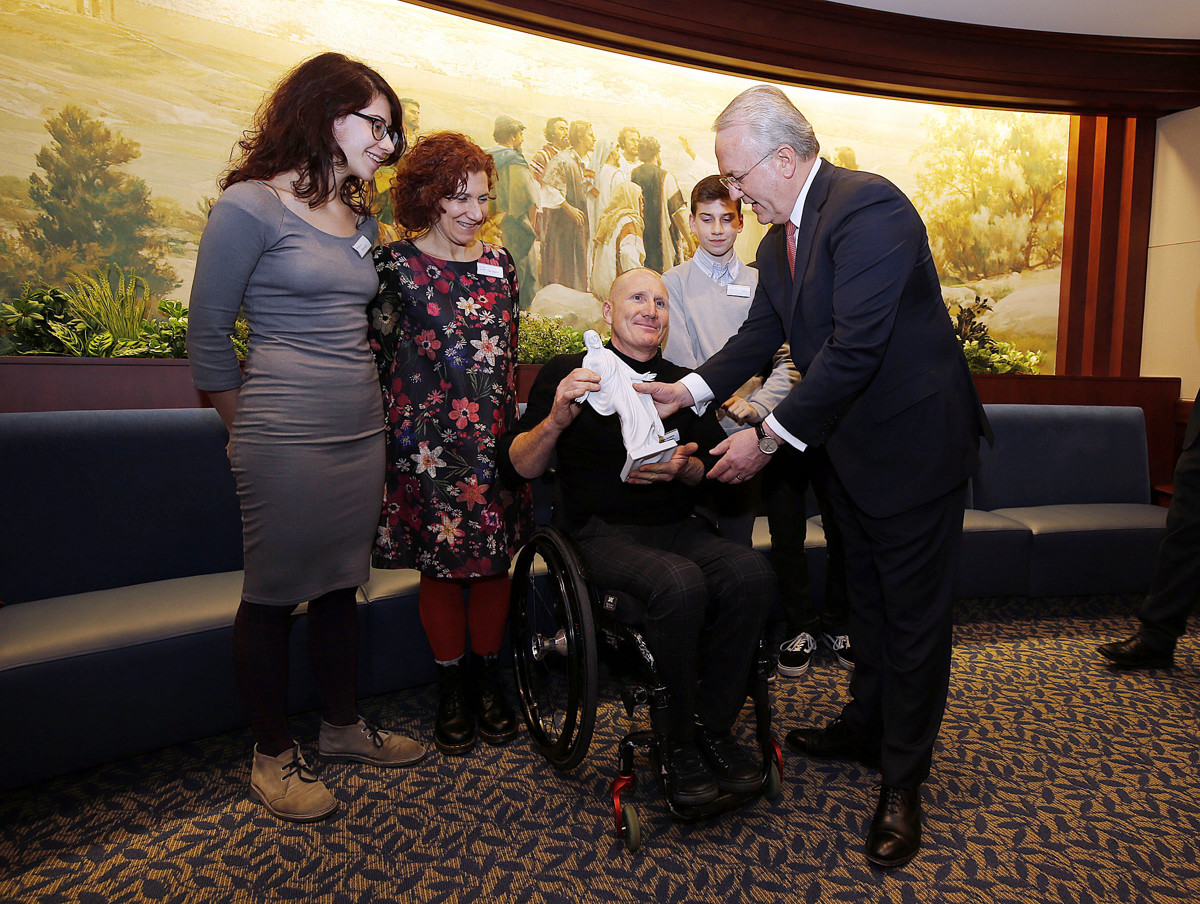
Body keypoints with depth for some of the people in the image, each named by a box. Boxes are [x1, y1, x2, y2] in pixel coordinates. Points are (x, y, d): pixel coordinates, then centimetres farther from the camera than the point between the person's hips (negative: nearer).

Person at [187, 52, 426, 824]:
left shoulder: (362, 219, 14)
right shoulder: (251, 206, -6)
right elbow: (208, 335, -4)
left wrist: (372, 407, 10)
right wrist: (250, 432, 2)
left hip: (361, 433, 7)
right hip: (287, 440, -6)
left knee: (341, 583, 15)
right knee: (275, 594, 5)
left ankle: (342, 726, 32)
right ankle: (274, 755, 23)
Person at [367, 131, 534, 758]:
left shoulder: (500, 263, 11)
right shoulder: (394, 264, -2)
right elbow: (375, 355, -1)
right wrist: (387, 440, -5)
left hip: (497, 437, 4)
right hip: (428, 441, -3)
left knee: (496, 558, 7)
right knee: (441, 564, 4)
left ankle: (488, 680, 25)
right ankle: (451, 688, 23)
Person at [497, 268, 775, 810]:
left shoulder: (683, 384, 18)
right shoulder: (568, 373, 5)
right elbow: (515, 469, -3)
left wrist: (683, 468, -8)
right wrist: (556, 420, -22)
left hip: (679, 528, 4)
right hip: (605, 534, -4)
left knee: (751, 573, -25)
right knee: (680, 584, -33)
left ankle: (714, 727, -8)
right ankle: (679, 743, -11)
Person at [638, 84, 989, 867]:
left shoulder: (869, 207, -23)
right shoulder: (780, 238, 5)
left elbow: (854, 347, -30)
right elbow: (761, 333, 11)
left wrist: (770, 439, -26)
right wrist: (690, 389, -2)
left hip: (913, 443, -8)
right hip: (850, 447, 9)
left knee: (913, 617, 5)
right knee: (869, 600, 22)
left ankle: (903, 781, 22)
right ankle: (867, 725, 42)